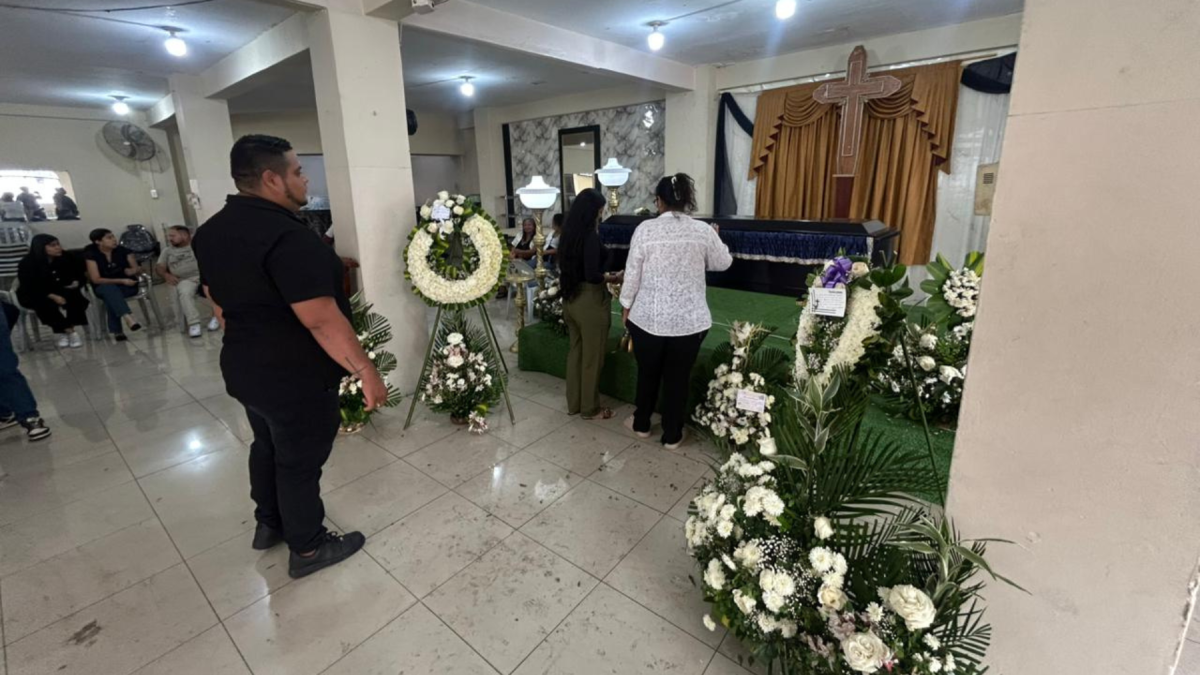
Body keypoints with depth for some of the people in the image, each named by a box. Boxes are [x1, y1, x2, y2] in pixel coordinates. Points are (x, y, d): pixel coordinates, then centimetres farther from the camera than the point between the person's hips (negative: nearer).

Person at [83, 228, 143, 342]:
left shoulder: (123, 250, -2)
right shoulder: (91, 255, -7)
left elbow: (138, 269, 2)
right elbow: (96, 279, -12)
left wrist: (133, 271, -24)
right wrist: (122, 281, -24)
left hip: (128, 286, 1)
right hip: (103, 287, -1)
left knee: (110, 298, -33)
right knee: (110, 289, -38)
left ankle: (117, 331, -35)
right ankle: (128, 318, -60)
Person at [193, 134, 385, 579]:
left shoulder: (211, 231, 5)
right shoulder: (287, 235, -26)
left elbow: (220, 302, 16)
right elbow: (321, 320, -29)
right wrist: (366, 371, -23)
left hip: (246, 371, 9)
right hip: (296, 379, -9)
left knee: (268, 447, 25)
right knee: (299, 462, 7)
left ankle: (268, 524, 45)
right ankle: (308, 550, 26)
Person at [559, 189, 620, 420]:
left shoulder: (570, 233, 6)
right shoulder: (590, 236, -19)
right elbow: (592, 276, -25)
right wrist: (614, 277, -7)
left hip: (570, 298, 8)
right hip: (590, 300, -8)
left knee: (576, 351, 18)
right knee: (592, 357, 6)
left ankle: (573, 403, 30)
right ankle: (590, 408, 20)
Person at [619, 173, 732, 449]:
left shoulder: (645, 229, -7)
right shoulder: (703, 230, -3)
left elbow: (632, 273, -5)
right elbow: (723, 263, 12)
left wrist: (626, 306, 8)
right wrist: (715, 237, 29)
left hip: (648, 317, 0)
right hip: (689, 320, 0)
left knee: (647, 373, 18)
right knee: (678, 378, 11)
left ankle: (641, 424, 35)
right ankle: (672, 436, 24)